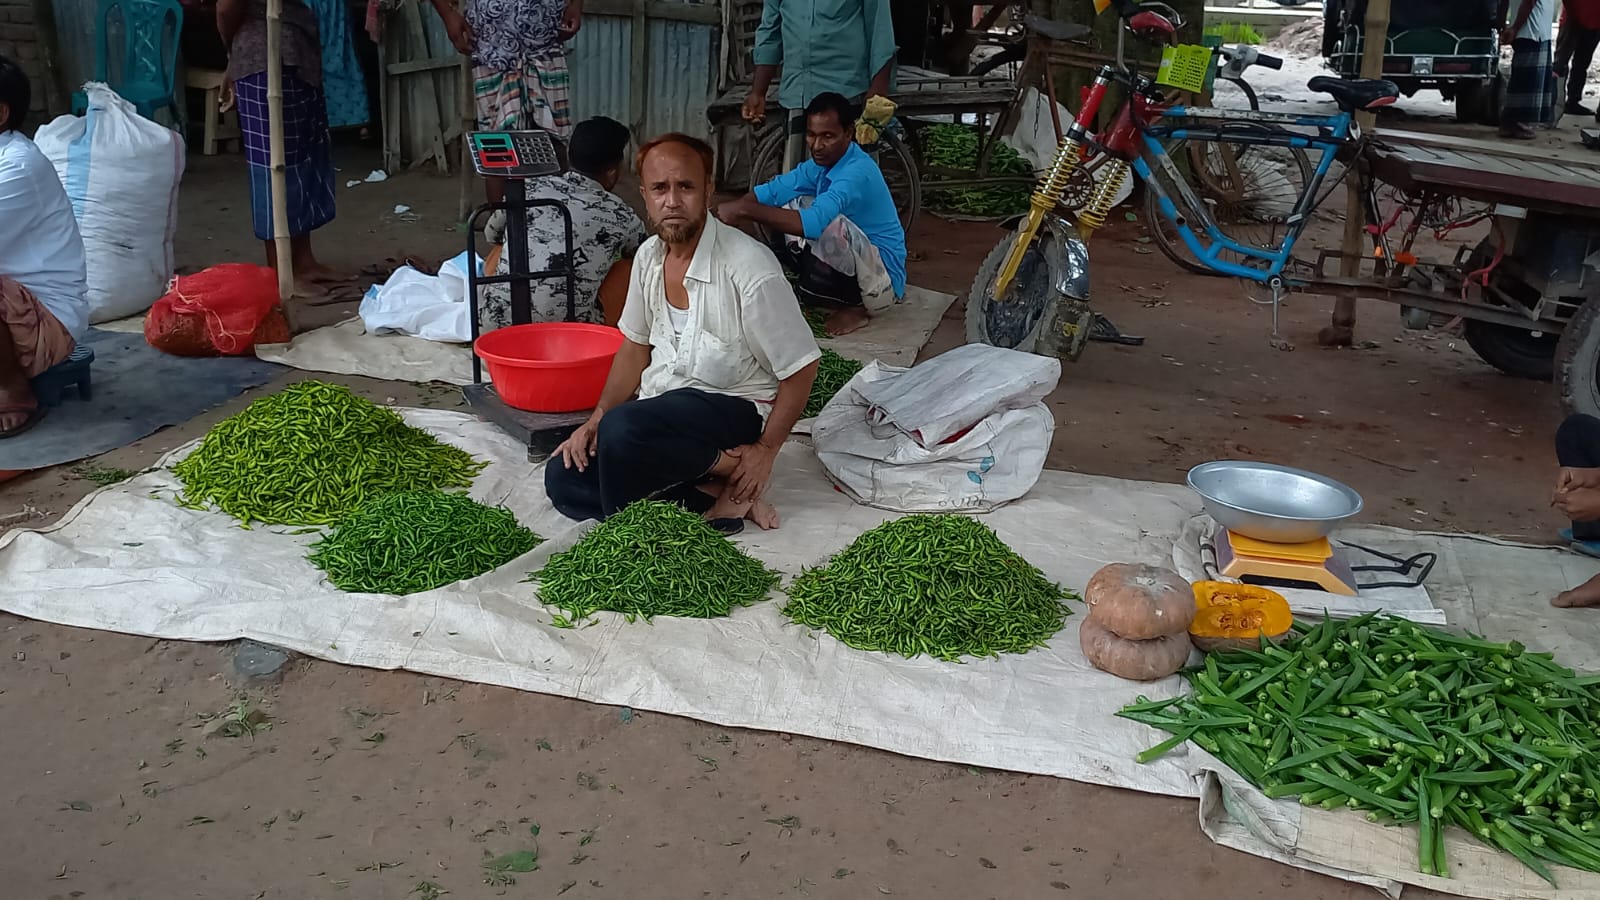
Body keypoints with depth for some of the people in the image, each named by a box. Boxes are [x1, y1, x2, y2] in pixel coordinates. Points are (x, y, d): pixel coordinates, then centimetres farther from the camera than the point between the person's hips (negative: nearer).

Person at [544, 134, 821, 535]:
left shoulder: (751, 269, -20)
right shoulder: (649, 256, 3)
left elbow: (801, 368, -13)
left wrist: (765, 450, -13)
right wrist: (595, 421, 5)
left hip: (733, 410, -8)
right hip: (659, 408, 8)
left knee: (623, 429, -34)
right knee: (562, 477, -9)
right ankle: (712, 499, -11)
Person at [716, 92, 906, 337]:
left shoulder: (858, 172, -26)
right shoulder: (823, 162, 0)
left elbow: (813, 223, -39)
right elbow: (773, 191, 2)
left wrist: (744, 210, -38)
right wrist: (732, 209, -17)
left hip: (883, 281, -8)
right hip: (855, 267, 8)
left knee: (830, 225, -35)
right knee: (787, 206, 3)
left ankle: (856, 307, -9)